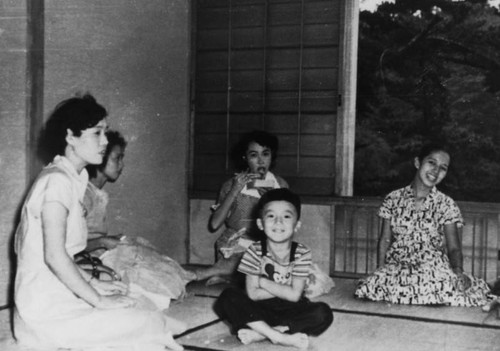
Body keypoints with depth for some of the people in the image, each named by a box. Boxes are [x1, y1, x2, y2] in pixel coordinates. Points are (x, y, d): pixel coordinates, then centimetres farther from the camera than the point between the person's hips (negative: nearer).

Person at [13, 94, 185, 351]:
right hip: (47, 313, -9)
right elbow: (55, 256, -22)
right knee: (151, 323, -8)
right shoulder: (57, 180, -16)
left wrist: (94, 284, 7)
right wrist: (100, 301, -15)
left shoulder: (72, 178, 12)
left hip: (57, 295, 9)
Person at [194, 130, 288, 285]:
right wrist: (235, 191, -8)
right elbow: (214, 224, -3)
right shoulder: (232, 184, 7)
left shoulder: (280, 185, 9)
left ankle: (224, 267, -25)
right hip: (234, 248, -2)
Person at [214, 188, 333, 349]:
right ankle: (280, 337, -32)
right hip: (259, 310, 0)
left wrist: (264, 282, -14)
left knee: (323, 313, -26)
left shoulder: (302, 253, -10)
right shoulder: (255, 251, -9)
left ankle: (259, 332, -26)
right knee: (228, 297, -25)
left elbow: (294, 295, -16)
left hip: (290, 311, 0)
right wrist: (283, 290, -16)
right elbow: (253, 294, -14)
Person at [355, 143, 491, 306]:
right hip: (396, 268, 0)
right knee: (373, 285, -32)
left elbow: (454, 247, 2)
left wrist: (458, 271, -18)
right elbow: (385, 239, 9)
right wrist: (381, 269, -5)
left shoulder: (446, 205, 3)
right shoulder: (393, 199, 5)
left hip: (433, 269, 0)